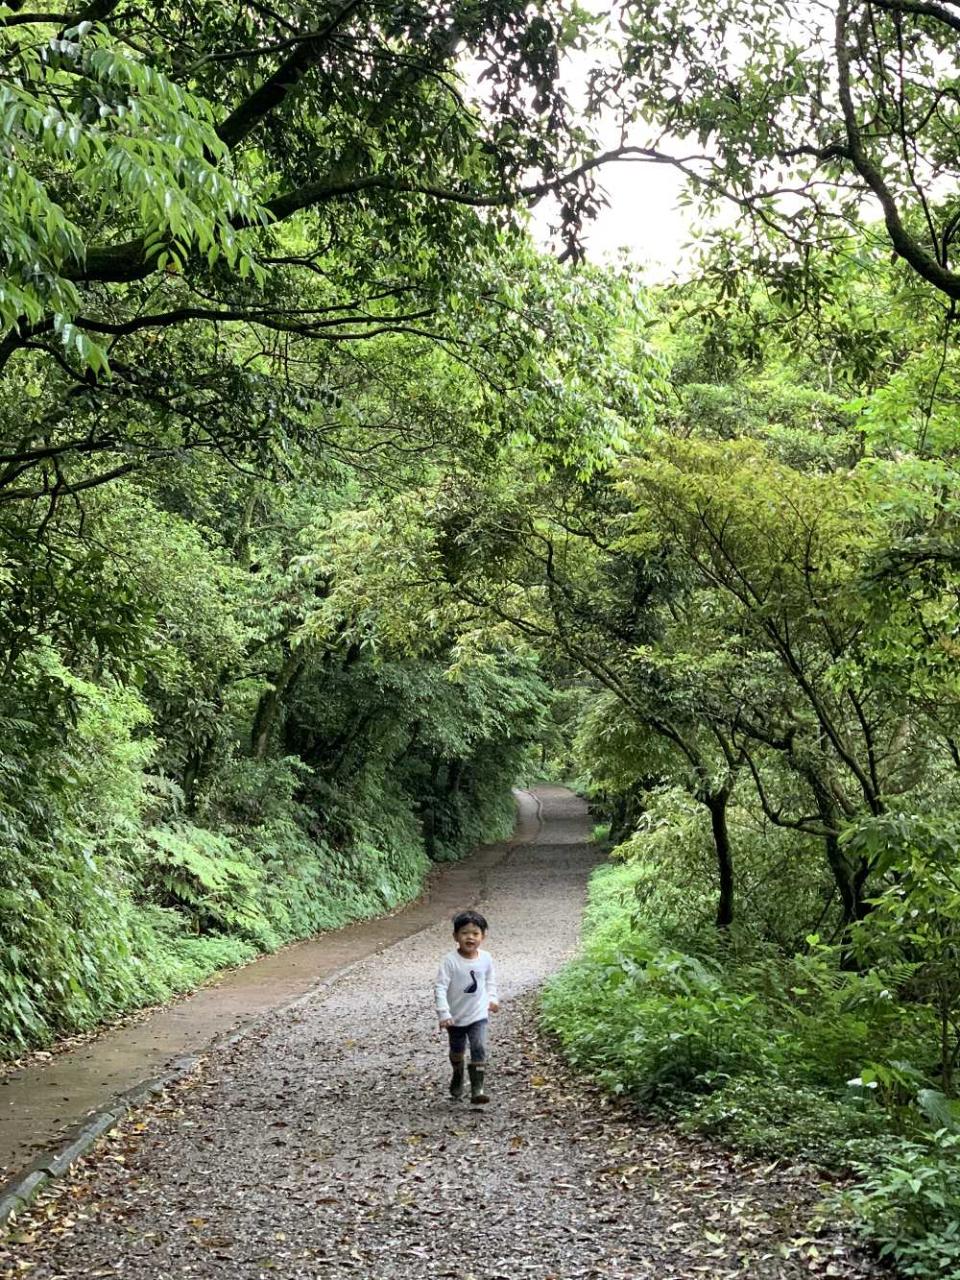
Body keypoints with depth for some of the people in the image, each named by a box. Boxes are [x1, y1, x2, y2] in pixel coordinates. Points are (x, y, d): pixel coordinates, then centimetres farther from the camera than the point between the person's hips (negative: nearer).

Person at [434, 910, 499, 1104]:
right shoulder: (450, 960, -20)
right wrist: (444, 1013, -26)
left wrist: (492, 998, 5)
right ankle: (457, 1076, 47)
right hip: (455, 1017, -1)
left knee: (479, 1049, -14)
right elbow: (441, 987, -20)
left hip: (478, 1015, 1)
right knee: (457, 1050, 20)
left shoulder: (485, 958, -9)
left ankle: (477, 1088, -12)